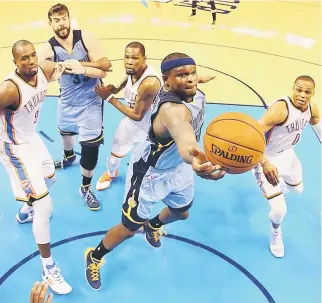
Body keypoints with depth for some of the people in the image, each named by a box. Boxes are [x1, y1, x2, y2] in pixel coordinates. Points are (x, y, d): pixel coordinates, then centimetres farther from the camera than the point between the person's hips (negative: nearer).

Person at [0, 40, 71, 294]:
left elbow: (66, 66, 8)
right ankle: (48, 269, 7)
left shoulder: (45, 70, -13)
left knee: (49, 179, 33)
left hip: (33, 139, 8)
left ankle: (25, 211, 65)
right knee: (45, 207, -10)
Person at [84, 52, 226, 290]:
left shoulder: (195, 92, -17)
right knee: (130, 229, 9)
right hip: (149, 172, -8)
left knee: (181, 213, 30)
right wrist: (191, 156, -93)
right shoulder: (172, 108, -45)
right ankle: (94, 258, 39)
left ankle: (153, 225, 66)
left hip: (177, 166, 8)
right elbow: (180, 127, -72)